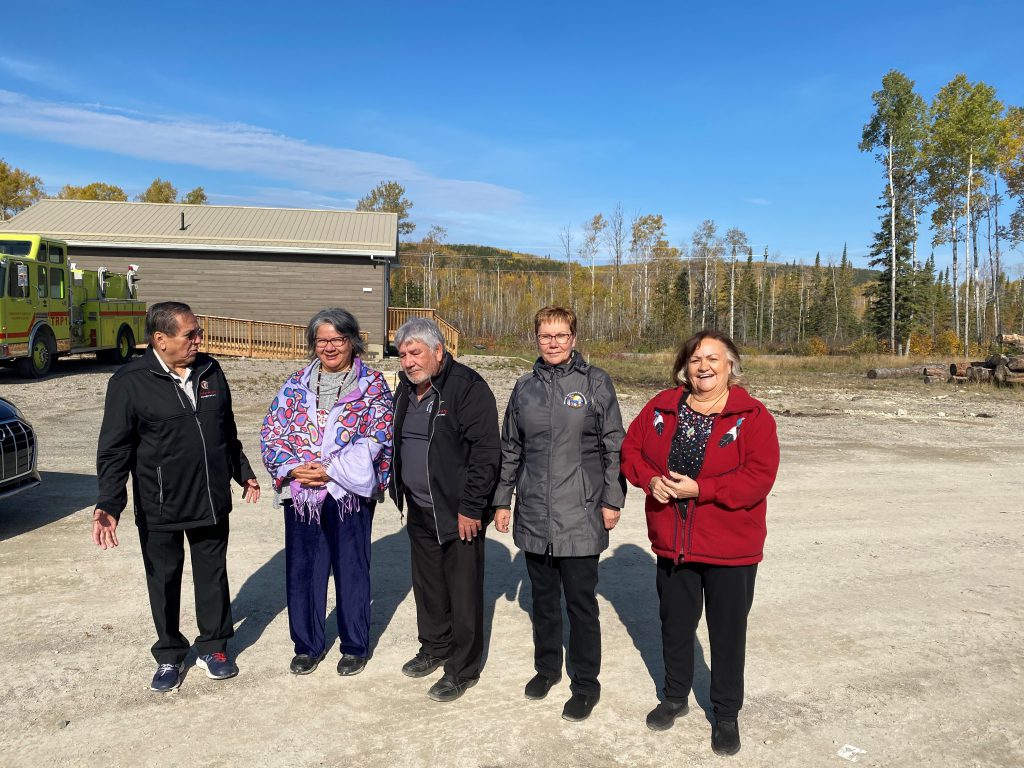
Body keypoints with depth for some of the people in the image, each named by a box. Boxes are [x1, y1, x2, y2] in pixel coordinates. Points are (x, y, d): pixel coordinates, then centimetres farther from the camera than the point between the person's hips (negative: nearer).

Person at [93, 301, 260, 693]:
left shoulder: (210, 371, 3)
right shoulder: (130, 381, -11)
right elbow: (113, 450, -11)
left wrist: (243, 473, 18)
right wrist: (109, 505, -19)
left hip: (212, 501, 4)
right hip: (159, 508, -3)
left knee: (213, 575, 14)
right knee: (164, 580, 12)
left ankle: (213, 647, 32)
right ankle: (169, 656, 31)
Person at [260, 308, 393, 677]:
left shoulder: (372, 385, -3)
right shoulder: (296, 384, 8)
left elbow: (375, 440, -11)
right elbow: (271, 433, 6)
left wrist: (329, 470, -16)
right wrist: (292, 468, -12)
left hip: (350, 493, -3)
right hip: (300, 493, 3)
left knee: (351, 570, 8)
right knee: (302, 569, 10)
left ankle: (355, 646, 26)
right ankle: (307, 645, 28)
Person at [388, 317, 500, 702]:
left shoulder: (468, 387, -17)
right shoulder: (406, 389, 9)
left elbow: (486, 452, -20)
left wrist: (471, 508, -20)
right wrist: (401, 491, 17)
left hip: (459, 515, -8)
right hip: (420, 512, 8)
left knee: (463, 593, 3)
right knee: (427, 585, 21)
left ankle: (462, 668, 18)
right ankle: (434, 647, 40)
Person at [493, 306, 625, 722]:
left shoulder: (595, 383, -4)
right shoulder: (525, 387, 7)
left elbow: (613, 446, -3)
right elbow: (510, 450, 13)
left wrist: (612, 500, -5)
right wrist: (502, 500, 12)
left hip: (580, 517, -4)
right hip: (534, 516, 4)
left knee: (581, 603, 5)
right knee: (543, 598, 17)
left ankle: (585, 683, 22)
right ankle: (546, 667, 36)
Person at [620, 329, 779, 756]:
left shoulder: (753, 416, -12)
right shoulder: (662, 408, 1)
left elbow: (759, 476, -19)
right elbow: (630, 448, 7)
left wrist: (699, 489, -25)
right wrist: (650, 479, -13)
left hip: (730, 549, -3)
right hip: (672, 544, 4)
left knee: (728, 633, 11)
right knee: (675, 625, 20)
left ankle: (726, 715, 33)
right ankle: (675, 697, 43)